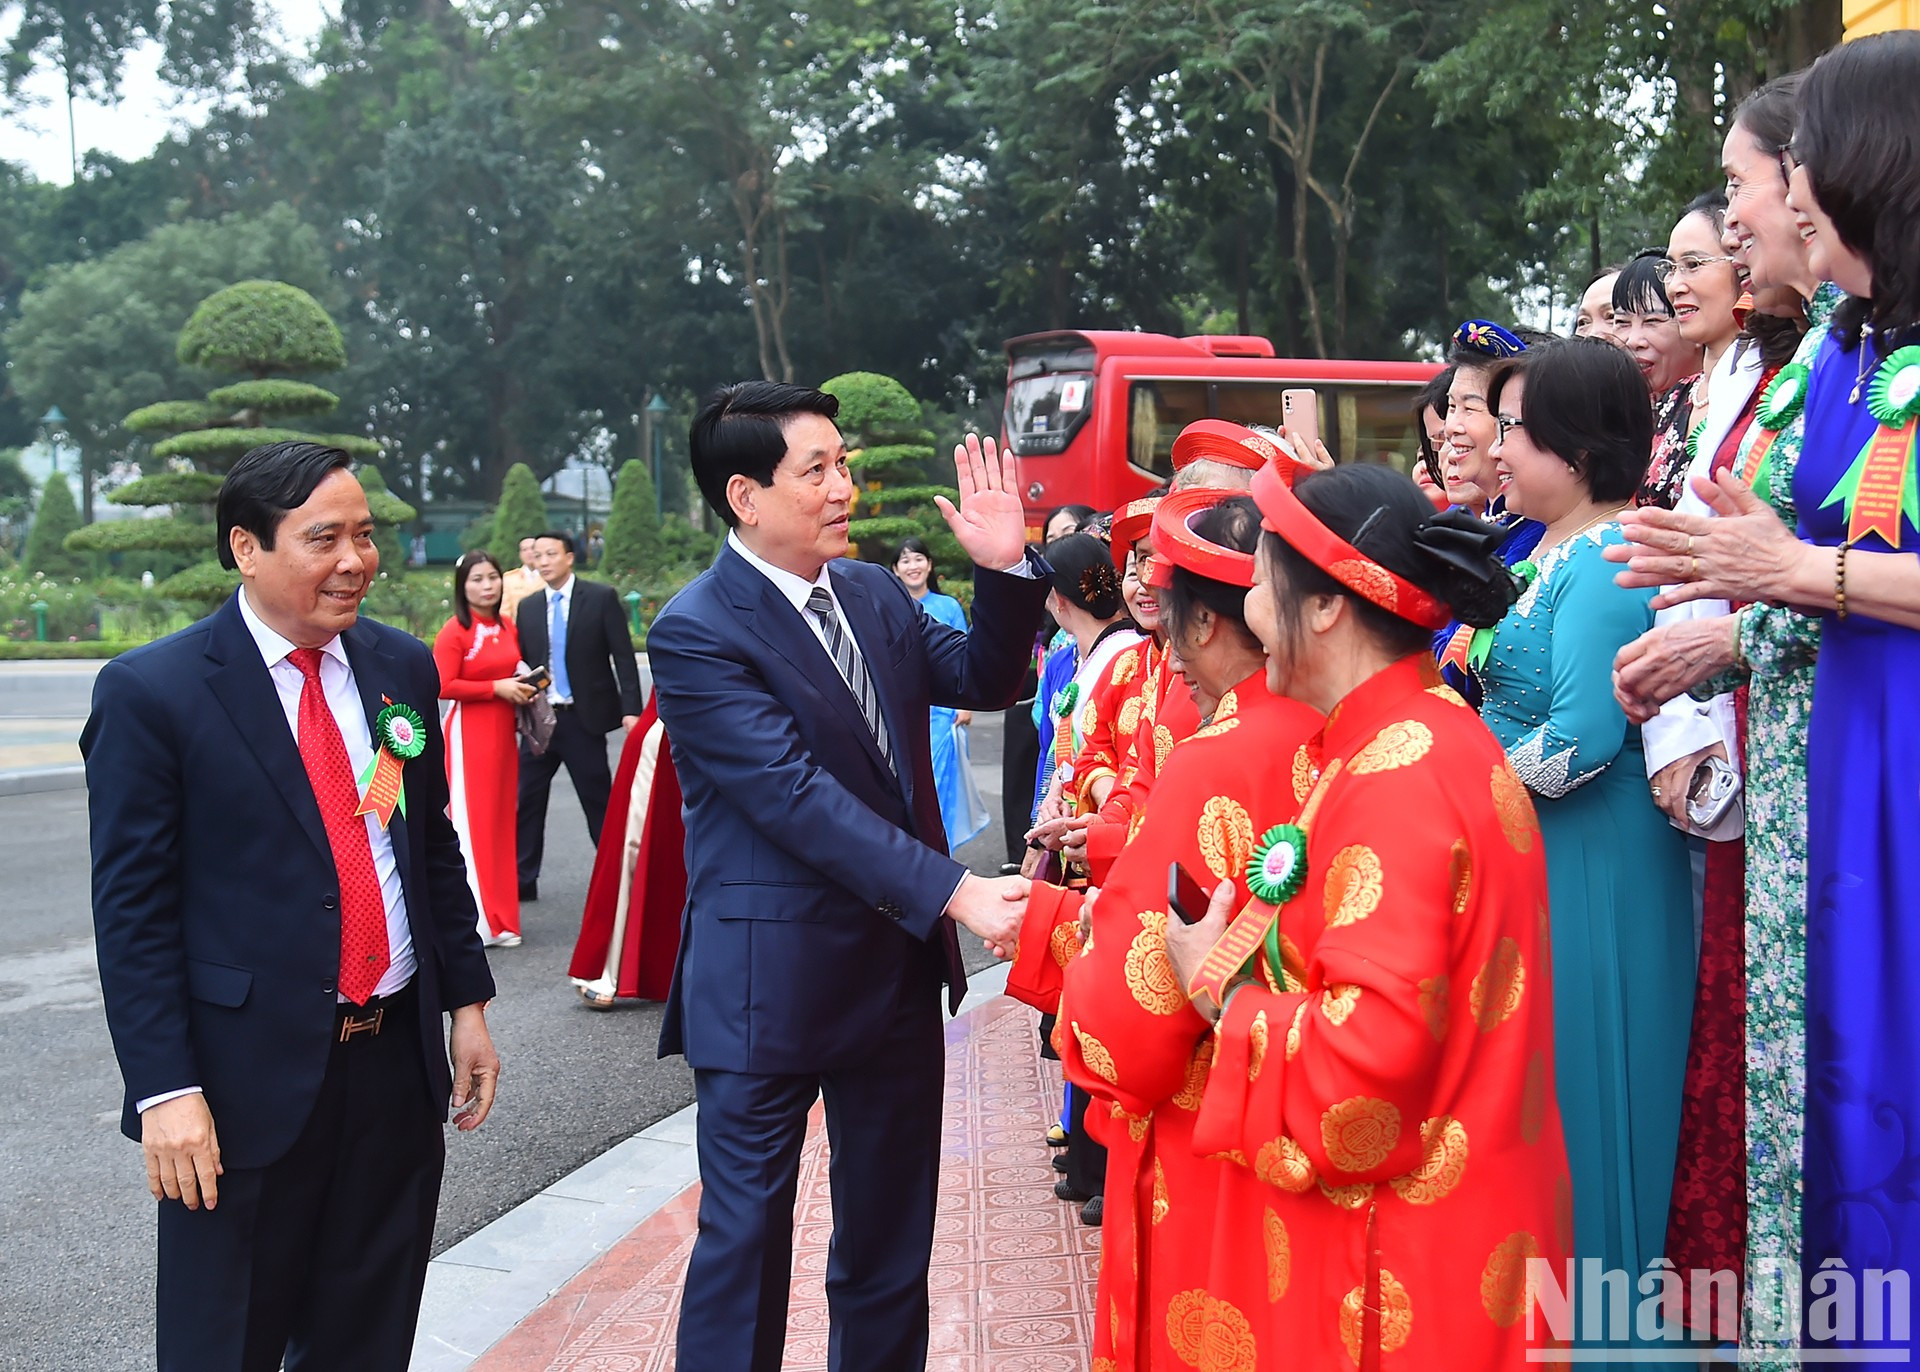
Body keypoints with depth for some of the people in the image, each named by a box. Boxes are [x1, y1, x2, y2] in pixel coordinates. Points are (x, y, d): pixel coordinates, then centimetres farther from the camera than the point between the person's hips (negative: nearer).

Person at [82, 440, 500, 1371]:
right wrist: (164, 1088, -15)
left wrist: (466, 1000, 11)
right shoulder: (151, 693, -10)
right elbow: (130, 909, -10)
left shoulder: (403, 668, 6)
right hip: (249, 1080, -4)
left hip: (399, 1063, 5)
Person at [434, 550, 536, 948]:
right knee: (471, 822, -5)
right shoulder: (454, 631, -10)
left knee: (500, 822, 11)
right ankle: (476, 920, 0)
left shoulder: (508, 628, 12)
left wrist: (524, 690, 6)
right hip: (468, 734, -7)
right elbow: (442, 686, -18)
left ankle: (500, 918, 19)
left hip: (503, 733, 7)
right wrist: (496, 687, -17)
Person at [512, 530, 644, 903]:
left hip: (583, 717, -4)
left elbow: (623, 656, -6)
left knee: (599, 801, 3)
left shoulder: (601, 598, -3)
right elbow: (521, 662, 12)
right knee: (527, 799, 6)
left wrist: (631, 709, -14)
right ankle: (523, 880, 16)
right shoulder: (528, 607, 9)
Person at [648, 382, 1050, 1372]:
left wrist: (1005, 569, -6)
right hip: (769, 981, -7)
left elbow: (981, 680, 11)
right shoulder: (696, 633, -17)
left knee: (892, 1232, 19)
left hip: (900, 964, 7)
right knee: (746, 1232, 8)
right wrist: (954, 892, -29)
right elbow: (798, 797, -24)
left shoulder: (873, 593, 6)